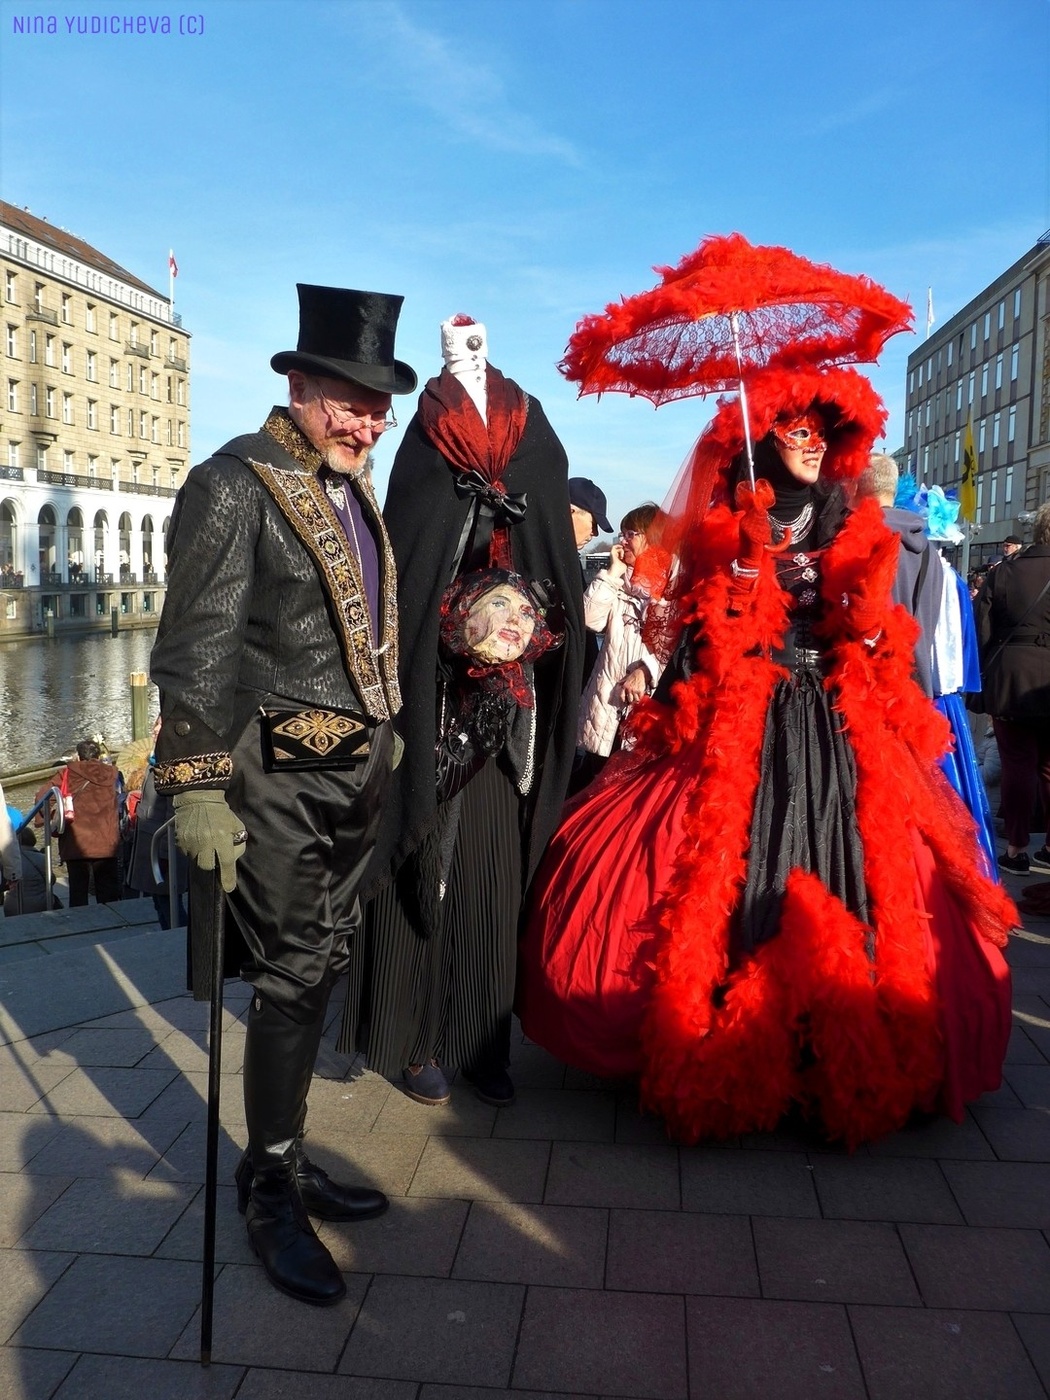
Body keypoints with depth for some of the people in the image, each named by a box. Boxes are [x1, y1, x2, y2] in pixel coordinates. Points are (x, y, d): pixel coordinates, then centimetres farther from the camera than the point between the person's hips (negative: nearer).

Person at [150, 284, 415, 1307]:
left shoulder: (353, 485, 13)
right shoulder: (236, 483, -11)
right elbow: (195, 649, -15)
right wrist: (196, 789, -18)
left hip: (355, 771, 8)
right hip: (280, 778, -8)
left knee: (317, 969, 16)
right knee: (290, 977, 0)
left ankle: (285, 1158, 33)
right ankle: (270, 1191, 20)